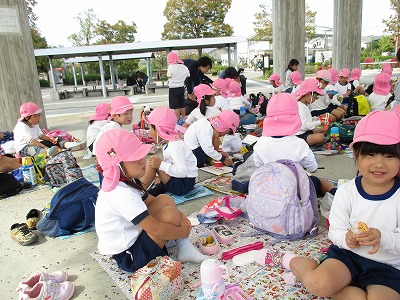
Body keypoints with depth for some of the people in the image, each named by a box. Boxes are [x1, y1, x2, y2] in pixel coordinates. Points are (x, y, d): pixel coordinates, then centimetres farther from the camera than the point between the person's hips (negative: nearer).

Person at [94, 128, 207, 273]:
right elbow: (157, 230, -30)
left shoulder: (125, 180, -1)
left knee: (165, 200, 1)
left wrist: (179, 215, -2)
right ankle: (184, 246, 4)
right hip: (128, 257, -9)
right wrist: (184, 232, -12)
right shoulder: (123, 195, -31)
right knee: (169, 213, -22)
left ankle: (184, 247, 2)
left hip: (129, 237, 10)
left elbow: (149, 200, 11)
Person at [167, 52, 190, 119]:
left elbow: (169, 76, -12)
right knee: (182, 105, 17)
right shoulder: (184, 67, 4)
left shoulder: (171, 67, -14)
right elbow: (188, 76, 10)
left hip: (173, 88, -6)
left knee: (175, 106, 1)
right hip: (181, 87, 6)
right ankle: (184, 118, 25)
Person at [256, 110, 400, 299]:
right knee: (319, 284, -29)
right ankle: (288, 259, 3)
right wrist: (346, 238, -27)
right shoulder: (346, 191, -5)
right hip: (348, 254, -1)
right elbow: (335, 230, -3)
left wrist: (383, 238, -30)